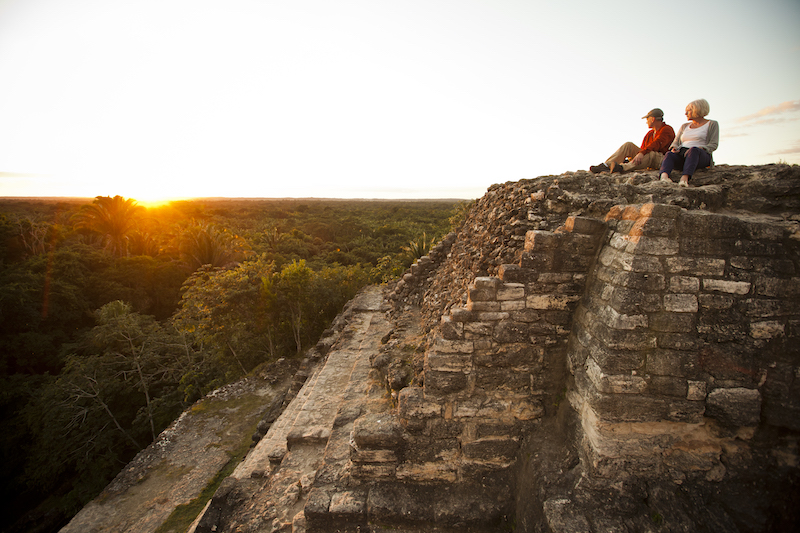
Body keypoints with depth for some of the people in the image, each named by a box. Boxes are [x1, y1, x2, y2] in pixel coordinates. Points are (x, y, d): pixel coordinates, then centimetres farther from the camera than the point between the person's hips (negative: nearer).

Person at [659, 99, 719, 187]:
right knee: (669, 154, -32)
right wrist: (674, 149, -8)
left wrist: (700, 149, -18)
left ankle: (684, 179, -61)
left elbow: (713, 144, 2)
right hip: (682, 154, 3)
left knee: (693, 150, -39)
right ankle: (664, 177, -63)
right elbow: (675, 143, 17)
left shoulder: (712, 124, 13)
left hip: (701, 156, -3)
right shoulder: (684, 126, 26)